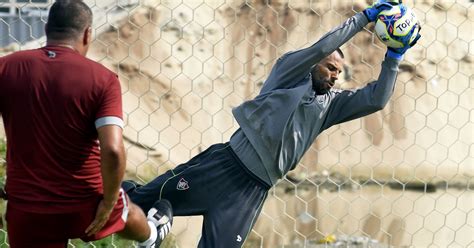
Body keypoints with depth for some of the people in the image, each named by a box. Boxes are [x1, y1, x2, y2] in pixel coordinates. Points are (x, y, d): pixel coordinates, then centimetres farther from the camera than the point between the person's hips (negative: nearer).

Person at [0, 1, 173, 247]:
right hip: (85, 205, 0)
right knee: (124, 211, 35)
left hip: (25, 208, 0)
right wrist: (108, 202, -9)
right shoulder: (101, 79, -14)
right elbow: (113, 151, -25)